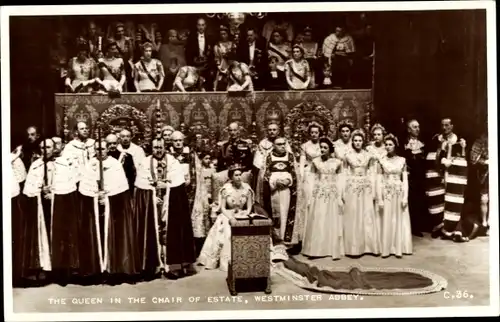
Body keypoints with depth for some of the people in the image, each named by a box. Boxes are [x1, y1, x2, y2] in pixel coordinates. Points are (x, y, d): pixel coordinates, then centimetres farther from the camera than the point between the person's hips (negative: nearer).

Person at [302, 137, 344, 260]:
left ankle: (334, 250, 11)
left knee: (332, 223, 4)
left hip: (332, 195, 0)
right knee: (316, 223, 0)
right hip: (318, 194, 0)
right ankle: (315, 250, 7)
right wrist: (310, 197, -1)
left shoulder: (337, 162, 2)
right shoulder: (315, 161, 2)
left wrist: (340, 198, -1)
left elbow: (339, 180, 3)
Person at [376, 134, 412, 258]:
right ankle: (386, 249, 9)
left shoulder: (402, 160, 4)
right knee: (387, 221, 2)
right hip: (386, 193, -1)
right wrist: (379, 199, -8)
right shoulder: (381, 161, 0)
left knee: (399, 220, 6)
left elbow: (405, 180, 2)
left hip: (399, 193, 1)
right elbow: (379, 181, -2)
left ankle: (398, 248, 14)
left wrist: (405, 197, -6)